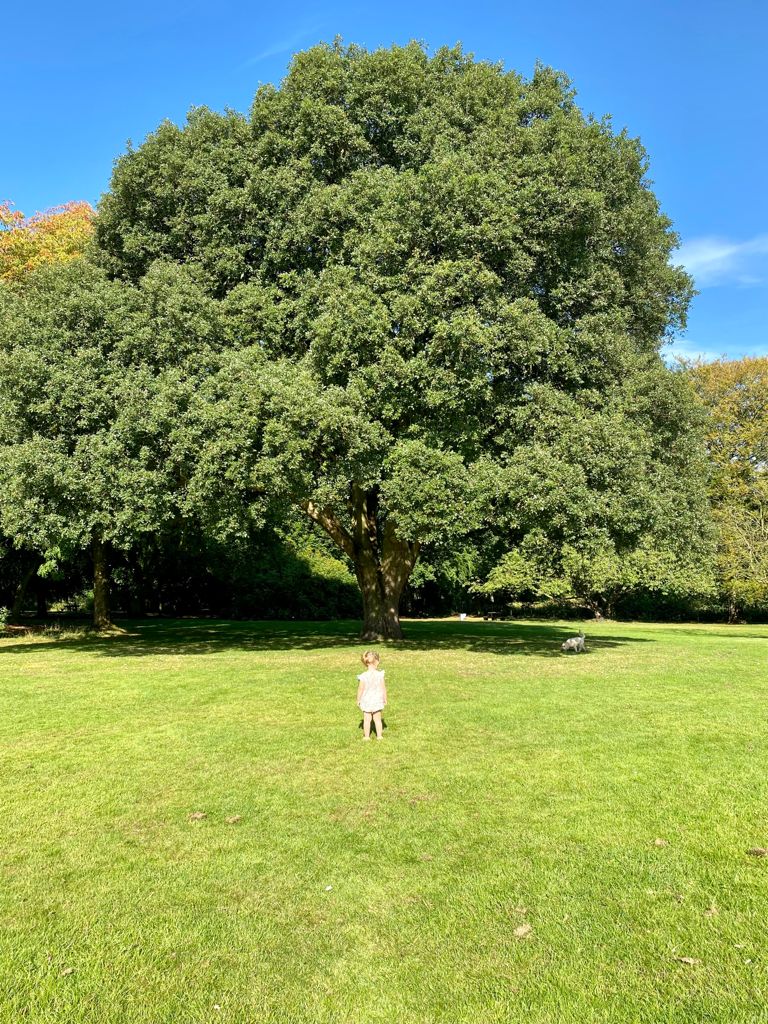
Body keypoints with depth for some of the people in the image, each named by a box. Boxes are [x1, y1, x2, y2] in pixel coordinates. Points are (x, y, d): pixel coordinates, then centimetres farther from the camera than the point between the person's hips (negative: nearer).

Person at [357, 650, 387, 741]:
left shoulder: (363, 676, -17)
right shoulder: (380, 675, -14)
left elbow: (360, 689, -10)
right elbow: (383, 688, -7)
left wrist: (358, 700, 4)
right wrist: (385, 698, 7)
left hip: (366, 701, -1)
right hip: (377, 700, 1)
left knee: (367, 719, 11)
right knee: (377, 719, 14)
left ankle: (366, 736, 18)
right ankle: (379, 735, 20)